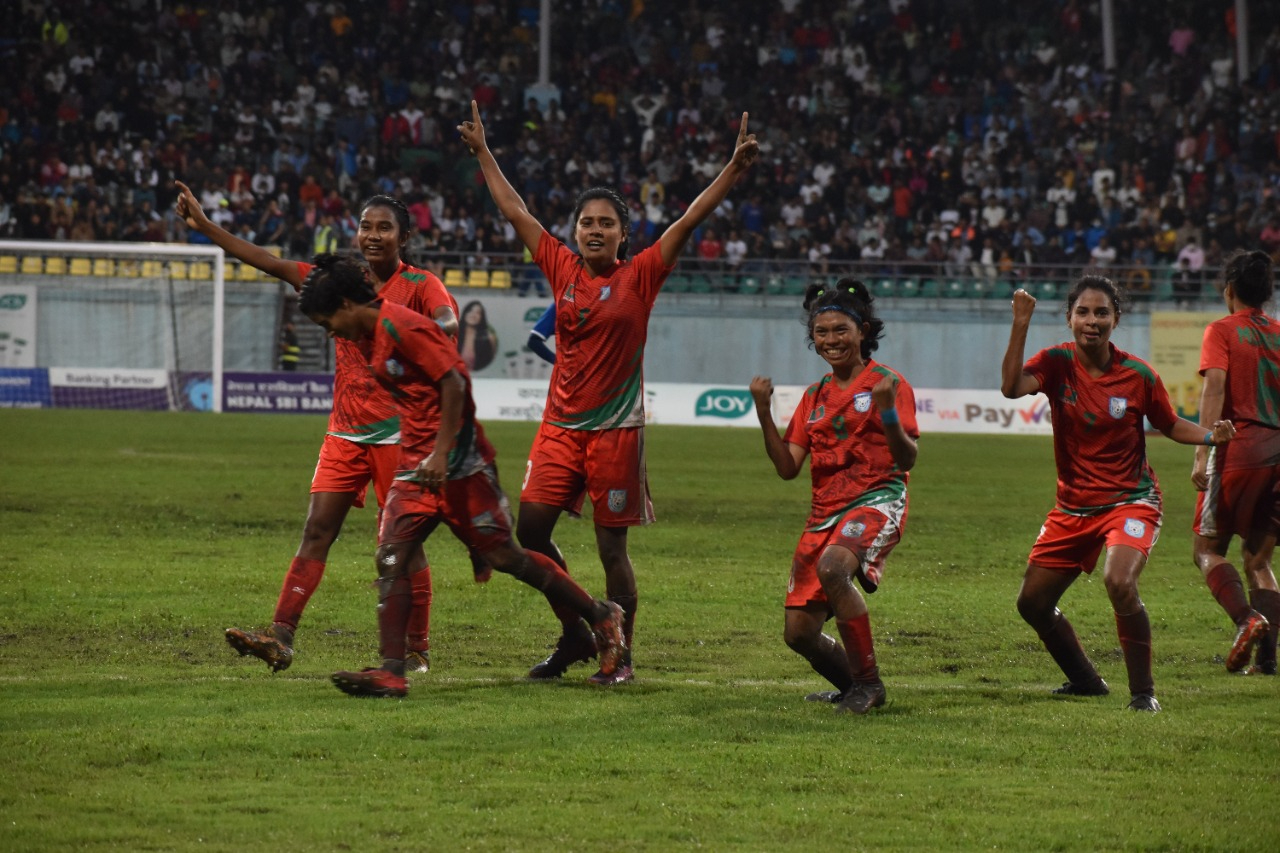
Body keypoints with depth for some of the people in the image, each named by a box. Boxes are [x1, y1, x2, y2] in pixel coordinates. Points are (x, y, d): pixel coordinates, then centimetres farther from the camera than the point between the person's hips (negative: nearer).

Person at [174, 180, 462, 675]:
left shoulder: (420, 285, -3)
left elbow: (448, 320, -23)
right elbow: (270, 265, 10)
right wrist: (205, 227, 5)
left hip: (398, 433, -5)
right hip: (345, 431, 5)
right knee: (317, 530, -5)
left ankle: (416, 650, 9)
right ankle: (280, 638, -12)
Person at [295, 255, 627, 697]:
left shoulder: (401, 326, -15)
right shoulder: (369, 338, 15)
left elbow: (454, 382, -20)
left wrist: (442, 453, -23)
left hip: (457, 463, -9)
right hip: (416, 467, 9)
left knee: (503, 556, -2)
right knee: (391, 557, -7)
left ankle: (600, 616, 13)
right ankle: (391, 672, -12)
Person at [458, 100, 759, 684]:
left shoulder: (639, 277, -2)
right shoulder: (563, 269, 6)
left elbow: (689, 220, -8)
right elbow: (515, 212, 14)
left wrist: (735, 169, -16)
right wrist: (483, 153, 20)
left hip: (616, 429, -4)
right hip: (561, 424, 4)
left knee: (611, 547, 0)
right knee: (531, 528, -3)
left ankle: (621, 657, 11)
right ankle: (574, 635, 14)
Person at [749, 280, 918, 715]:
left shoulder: (888, 383, -1)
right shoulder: (815, 396, 16)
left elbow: (908, 460, -10)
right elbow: (788, 467, 9)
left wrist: (888, 412, -26)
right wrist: (764, 412, -2)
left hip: (877, 500, -6)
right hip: (825, 511, 6)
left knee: (832, 566, -37)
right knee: (799, 632, 0)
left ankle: (869, 682, -23)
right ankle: (853, 686, 28)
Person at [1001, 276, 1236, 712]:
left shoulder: (1138, 375, -9)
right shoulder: (1056, 363, -7)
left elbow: (1170, 424, 6)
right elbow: (1012, 387, -26)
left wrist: (1210, 436, -13)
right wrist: (1020, 326, -35)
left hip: (1130, 501, -4)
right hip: (1073, 507, 4)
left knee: (1119, 582, -31)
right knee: (1032, 602, 8)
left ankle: (1143, 691, -16)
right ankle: (1085, 680, 32)